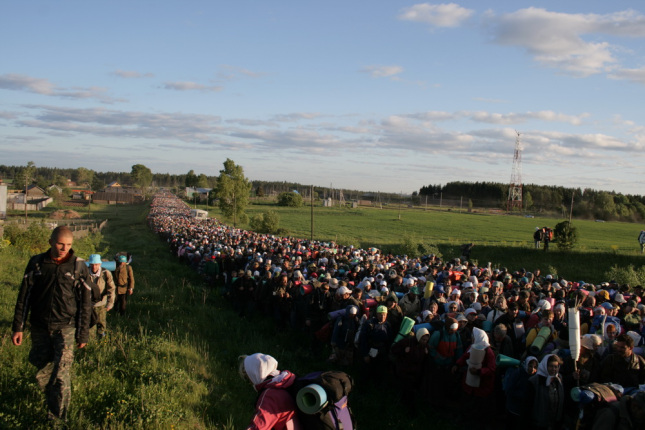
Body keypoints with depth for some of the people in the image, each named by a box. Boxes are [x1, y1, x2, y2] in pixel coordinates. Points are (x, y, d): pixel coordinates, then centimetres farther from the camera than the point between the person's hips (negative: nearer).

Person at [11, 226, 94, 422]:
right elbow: (24, 296, 6)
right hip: (39, 327, 3)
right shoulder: (36, 263, 1)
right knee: (41, 370, 11)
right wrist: (18, 327, 4)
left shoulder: (79, 266, -4)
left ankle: (57, 418, -1)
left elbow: (85, 303, 0)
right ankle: (51, 396, 37)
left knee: (61, 373, -9)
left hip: (65, 327, -3)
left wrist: (83, 334, 0)